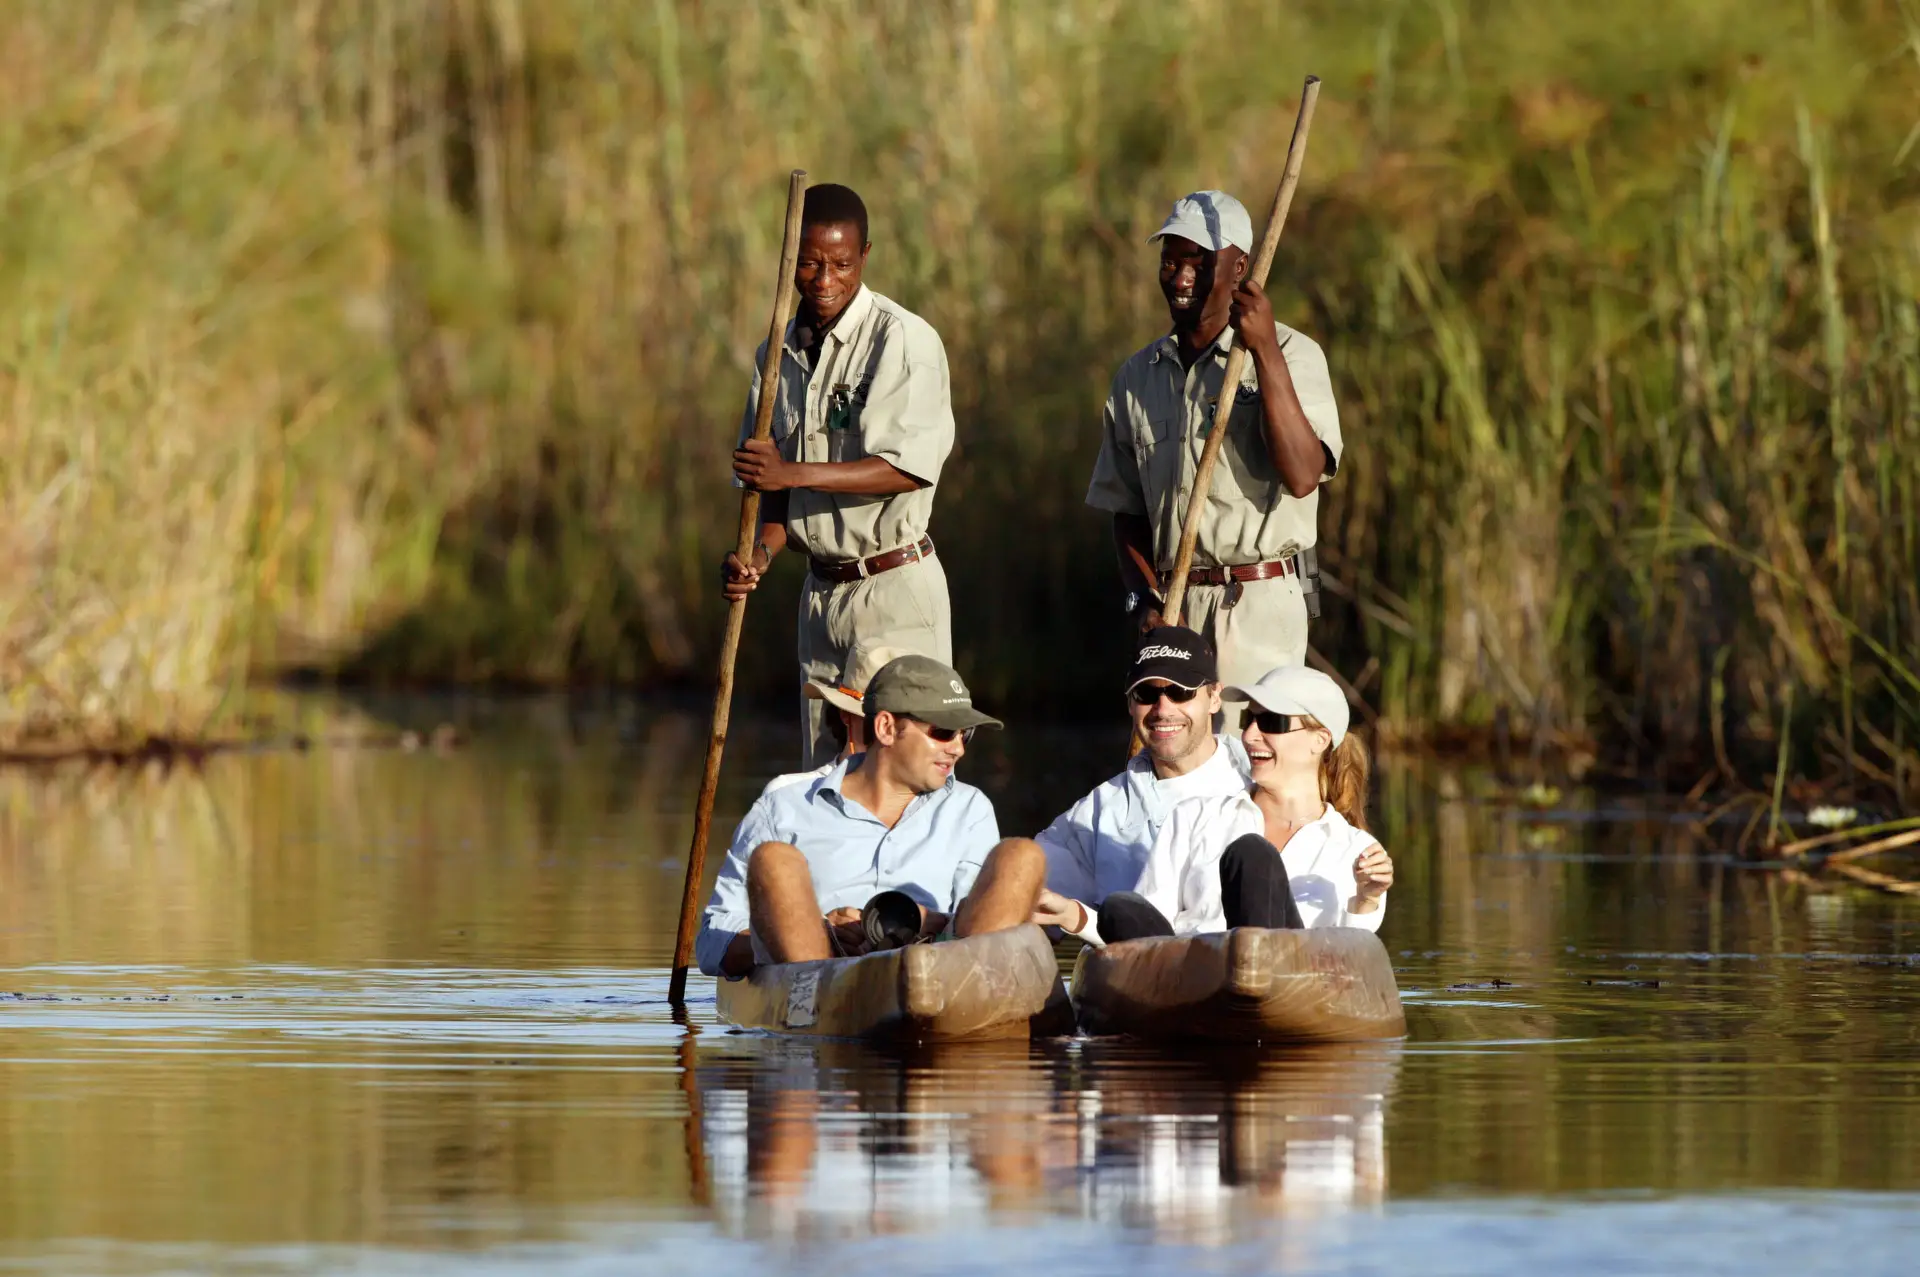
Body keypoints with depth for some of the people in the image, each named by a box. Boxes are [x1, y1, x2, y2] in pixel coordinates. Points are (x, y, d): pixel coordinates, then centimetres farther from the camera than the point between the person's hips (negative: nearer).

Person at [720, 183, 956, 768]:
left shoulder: (905, 340, -10)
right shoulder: (780, 353, 11)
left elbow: (911, 467, -18)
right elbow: (776, 487, 14)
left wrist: (792, 472, -21)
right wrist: (759, 554, -6)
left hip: (896, 589, -7)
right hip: (822, 591, 7)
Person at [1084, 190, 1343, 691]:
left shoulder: (1291, 355, -1)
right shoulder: (1138, 375, 15)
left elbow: (1302, 476, -16)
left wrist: (1265, 351, -20)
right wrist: (1146, 601, 1)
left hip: (1258, 607, -5)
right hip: (1170, 609, 5)